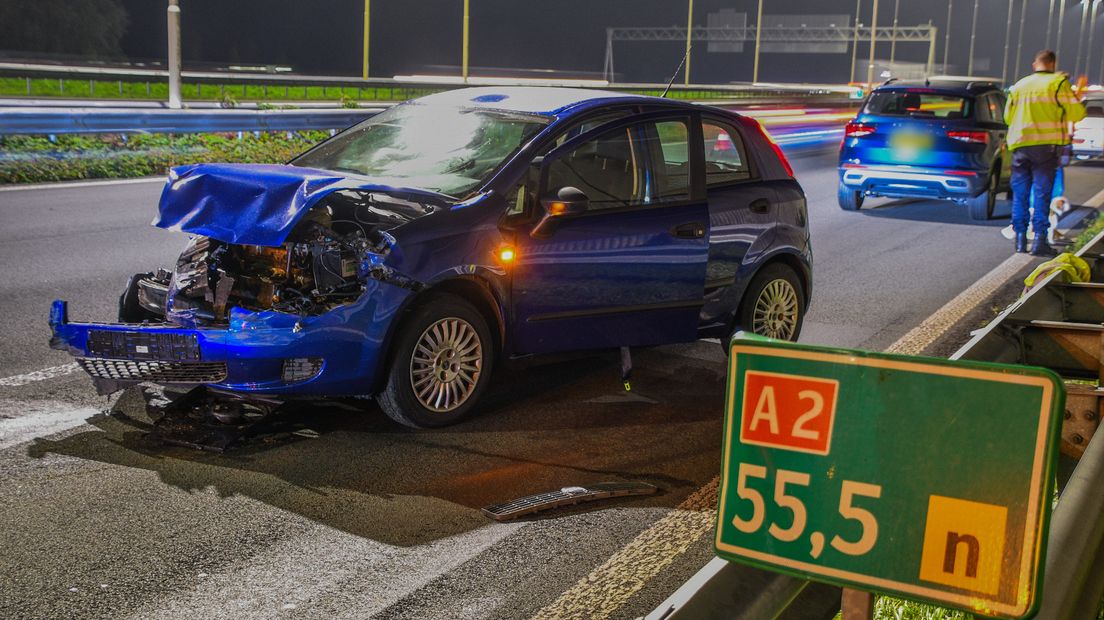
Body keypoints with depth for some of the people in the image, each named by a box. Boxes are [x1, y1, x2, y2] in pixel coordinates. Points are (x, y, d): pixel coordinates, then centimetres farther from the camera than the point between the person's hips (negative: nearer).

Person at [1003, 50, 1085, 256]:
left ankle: (1020, 239, 8)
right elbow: (1076, 112, -7)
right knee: (1042, 193, -3)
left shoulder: (1018, 86, 10)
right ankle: (1039, 239, -6)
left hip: (1020, 145, 4)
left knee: (1020, 194, 8)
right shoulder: (1057, 83, -4)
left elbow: (1008, 117, 14)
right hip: (1047, 144, -4)